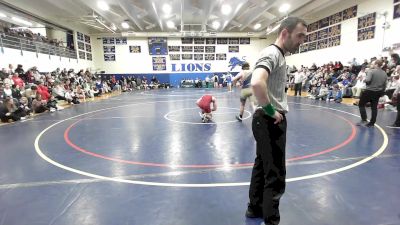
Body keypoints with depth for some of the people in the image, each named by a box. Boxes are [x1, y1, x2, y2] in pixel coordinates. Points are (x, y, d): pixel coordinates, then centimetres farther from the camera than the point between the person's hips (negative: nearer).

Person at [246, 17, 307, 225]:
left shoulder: (279, 55, 16)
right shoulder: (272, 53, -17)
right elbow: (257, 83, -36)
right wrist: (271, 111, -23)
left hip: (269, 121, 10)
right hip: (270, 121, -10)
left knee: (262, 166, 19)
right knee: (275, 175, -1)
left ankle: (255, 207, 35)